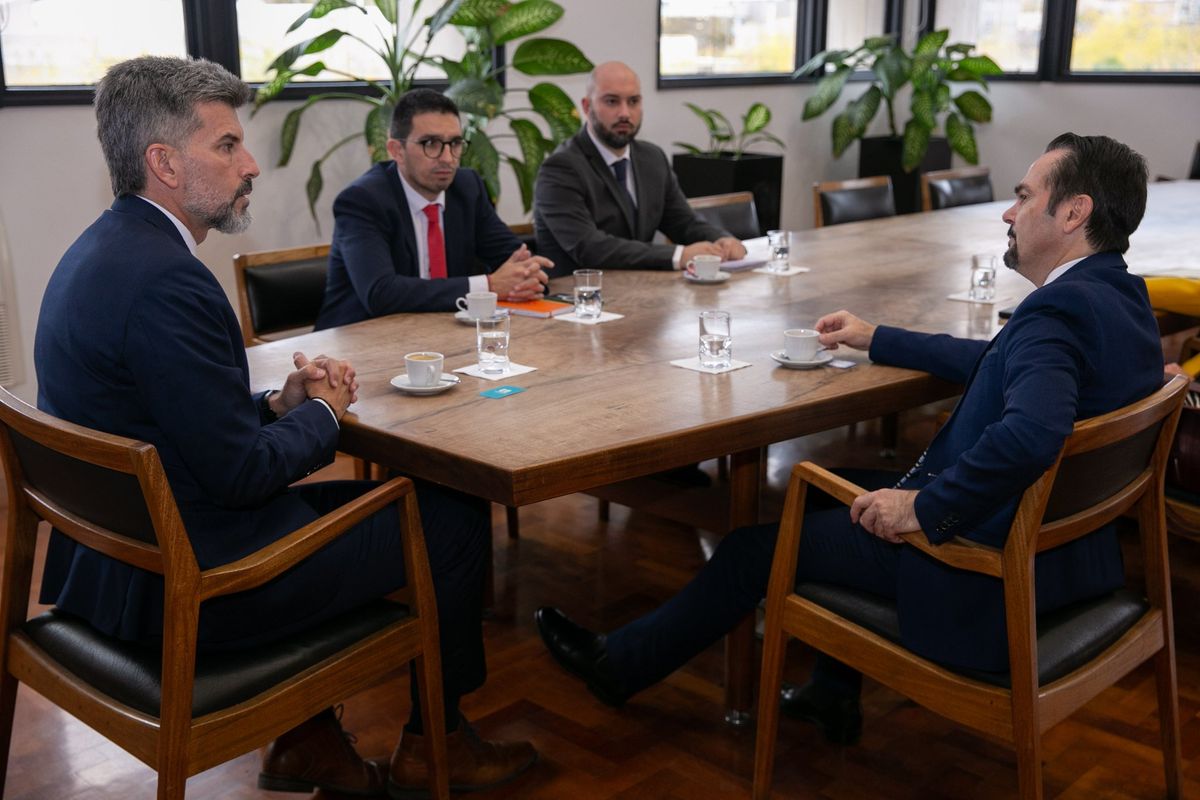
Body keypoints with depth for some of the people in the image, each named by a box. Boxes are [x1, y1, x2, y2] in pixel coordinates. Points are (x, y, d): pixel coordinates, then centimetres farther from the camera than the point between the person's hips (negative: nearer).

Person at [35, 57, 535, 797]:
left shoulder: (104, 250, 6)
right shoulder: (165, 280, -25)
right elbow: (240, 473, -23)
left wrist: (280, 401, 1)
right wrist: (323, 411, -5)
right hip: (193, 585, -10)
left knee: (356, 498, 27)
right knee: (456, 515, 3)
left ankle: (307, 737, 29)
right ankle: (434, 740, 24)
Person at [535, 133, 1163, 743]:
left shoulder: (1058, 310, -27)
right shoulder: (1121, 295, 5)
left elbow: (1031, 433, -44)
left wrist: (924, 507, -31)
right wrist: (876, 340, 21)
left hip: (989, 568, -10)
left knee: (759, 546, 6)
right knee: (856, 496, 30)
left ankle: (619, 664, 27)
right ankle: (832, 695, 39)